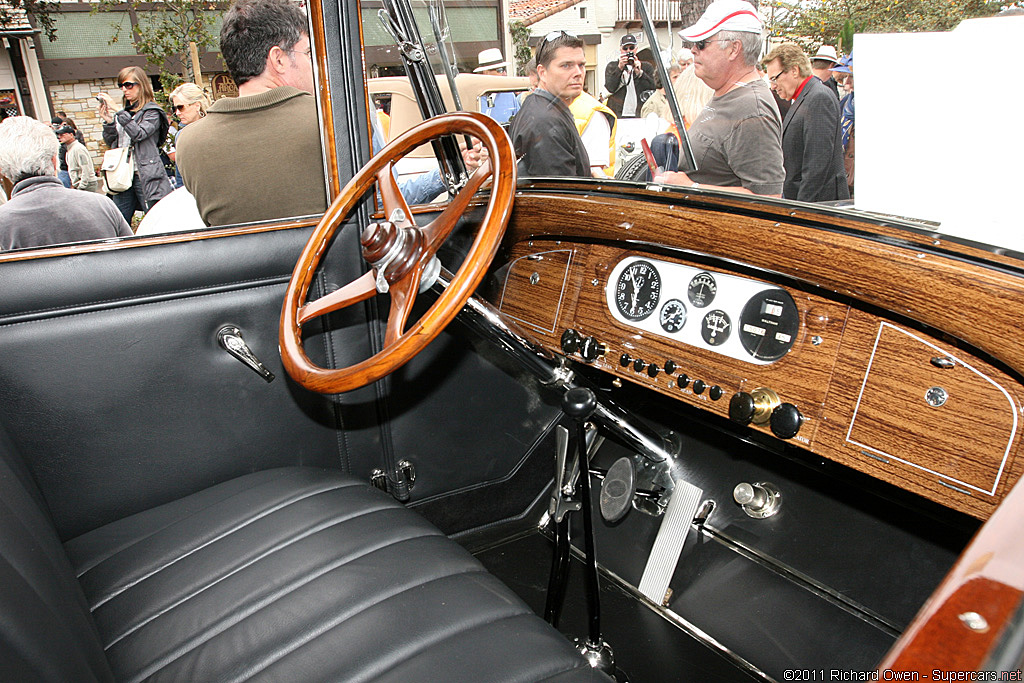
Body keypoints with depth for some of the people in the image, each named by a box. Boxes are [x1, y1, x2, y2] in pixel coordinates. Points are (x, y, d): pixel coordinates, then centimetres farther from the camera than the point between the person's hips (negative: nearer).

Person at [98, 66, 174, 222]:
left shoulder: (152, 111, 0)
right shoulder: (123, 112, 19)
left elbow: (138, 133, -16)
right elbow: (111, 142, 16)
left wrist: (117, 110, -17)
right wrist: (108, 121, 0)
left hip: (145, 175, -6)